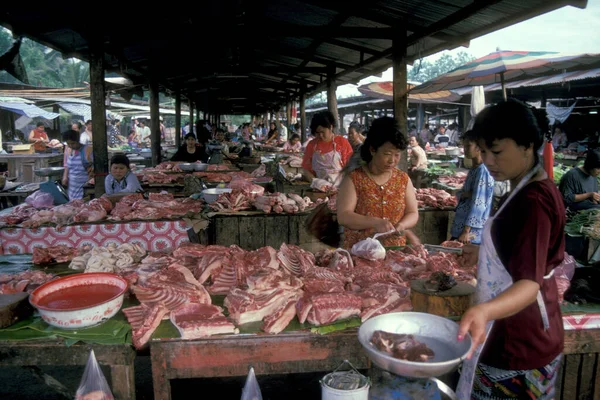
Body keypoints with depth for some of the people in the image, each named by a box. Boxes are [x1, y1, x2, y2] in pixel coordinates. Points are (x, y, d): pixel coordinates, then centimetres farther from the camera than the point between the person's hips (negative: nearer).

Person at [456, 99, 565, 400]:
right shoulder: (535, 190, 5)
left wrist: (483, 311, -53)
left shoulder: (533, 201, -26)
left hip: (519, 342, -10)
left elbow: (530, 283, -35)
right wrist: (485, 252, 21)